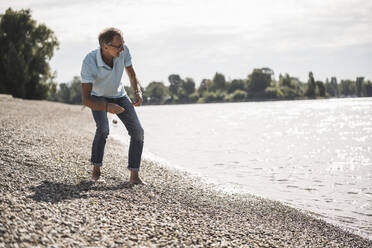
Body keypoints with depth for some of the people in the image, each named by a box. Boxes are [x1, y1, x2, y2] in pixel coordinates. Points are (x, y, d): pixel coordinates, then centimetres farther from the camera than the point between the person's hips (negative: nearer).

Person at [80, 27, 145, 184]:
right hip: (98, 97, -4)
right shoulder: (89, 63, -37)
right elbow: (86, 100, -36)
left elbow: (131, 74, -7)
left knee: (137, 131, -10)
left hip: (118, 95, 4)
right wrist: (107, 107, -54)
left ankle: (134, 176, -1)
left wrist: (138, 93, -27)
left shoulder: (123, 51, -27)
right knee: (103, 128, -31)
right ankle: (96, 170, -12)